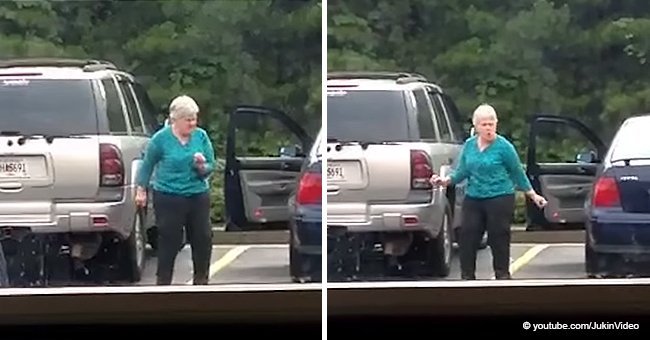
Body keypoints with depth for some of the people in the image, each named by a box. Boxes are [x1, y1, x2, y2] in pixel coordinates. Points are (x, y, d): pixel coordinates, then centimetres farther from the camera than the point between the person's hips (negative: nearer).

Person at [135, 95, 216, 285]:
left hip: (198, 196, 3)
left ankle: (201, 280, 21)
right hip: (169, 197, -3)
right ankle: (163, 282, 9)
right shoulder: (161, 139, -6)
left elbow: (211, 166, 6)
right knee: (169, 241, -1)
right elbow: (147, 165, 6)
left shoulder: (201, 136, 1)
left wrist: (202, 167, -16)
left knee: (203, 240, 6)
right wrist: (141, 189, 6)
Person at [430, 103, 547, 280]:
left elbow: (518, 172, 2)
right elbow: (462, 172, 10)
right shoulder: (469, 145, 6)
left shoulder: (504, 147, -7)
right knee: (467, 238, 1)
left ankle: (502, 275, 11)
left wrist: (533, 195, 6)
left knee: (499, 239, 0)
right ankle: (467, 276, 9)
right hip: (473, 199, 5)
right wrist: (446, 180, -7)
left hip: (500, 199, -5)